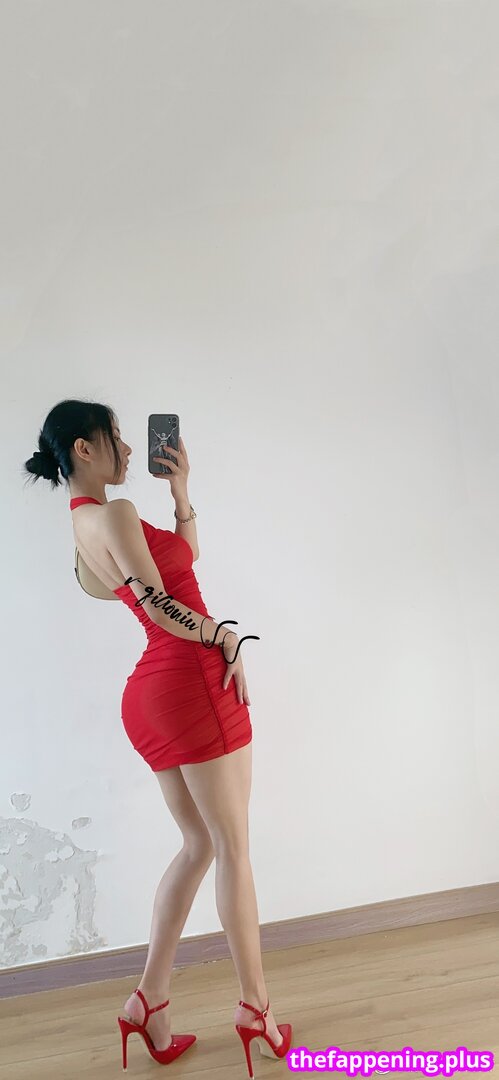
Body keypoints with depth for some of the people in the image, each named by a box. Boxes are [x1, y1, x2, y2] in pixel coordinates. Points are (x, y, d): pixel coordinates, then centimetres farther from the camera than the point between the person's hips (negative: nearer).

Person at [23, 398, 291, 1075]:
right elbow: (160, 606, -17)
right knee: (233, 847, 4)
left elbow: (184, 556, 22)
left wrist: (180, 492, 15)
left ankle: (150, 1001, 23)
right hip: (193, 681, -9)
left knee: (201, 845, 17)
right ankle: (255, 1007, 18)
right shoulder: (115, 512, -12)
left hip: (151, 693, 9)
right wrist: (229, 637, -6)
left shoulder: (84, 522, 17)